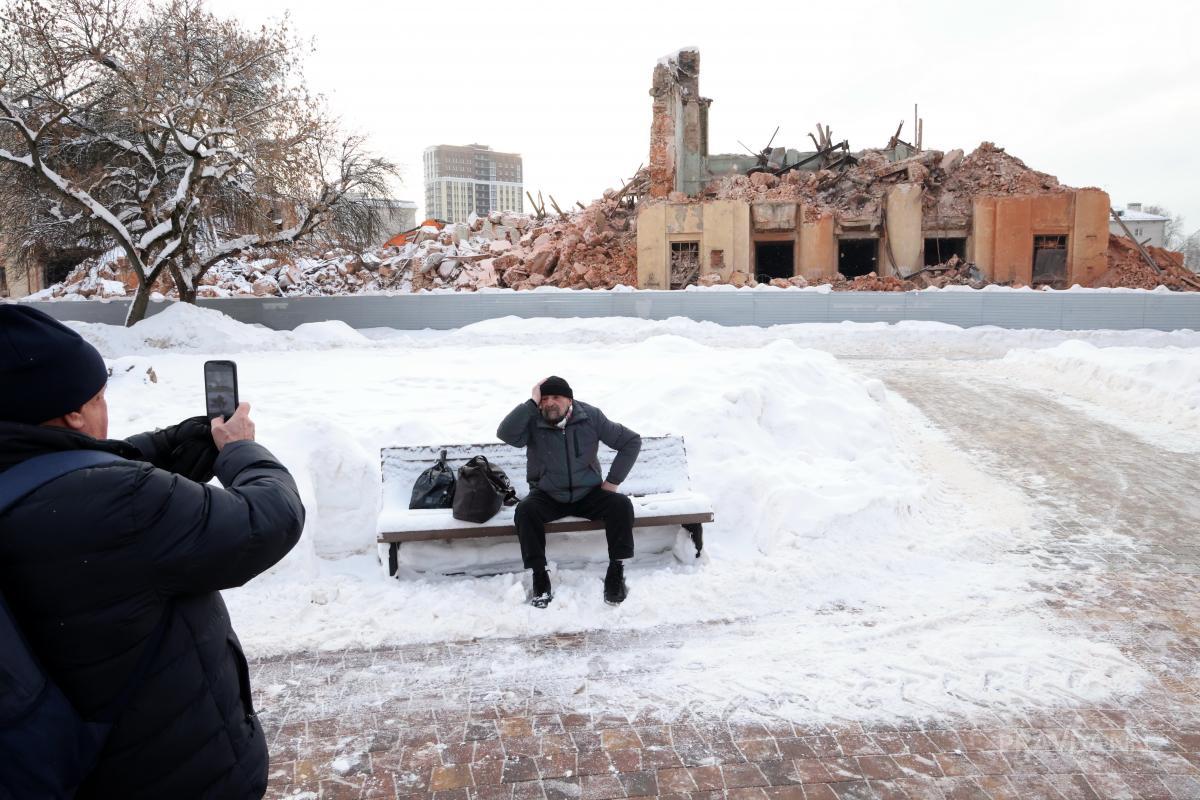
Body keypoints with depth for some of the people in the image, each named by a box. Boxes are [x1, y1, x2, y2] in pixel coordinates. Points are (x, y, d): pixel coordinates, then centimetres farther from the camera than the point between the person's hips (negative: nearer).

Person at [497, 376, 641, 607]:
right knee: (525, 510, -31)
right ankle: (540, 577, -20)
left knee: (621, 505, -24)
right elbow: (505, 434, -35)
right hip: (547, 496, -1)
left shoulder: (590, 417, -8)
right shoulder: (532, 422, -12)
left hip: (588, 493, 1)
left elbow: (631, 441, -2)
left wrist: (613, 481, -6)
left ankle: (616, 572, -13)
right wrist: (532, 403, -31)